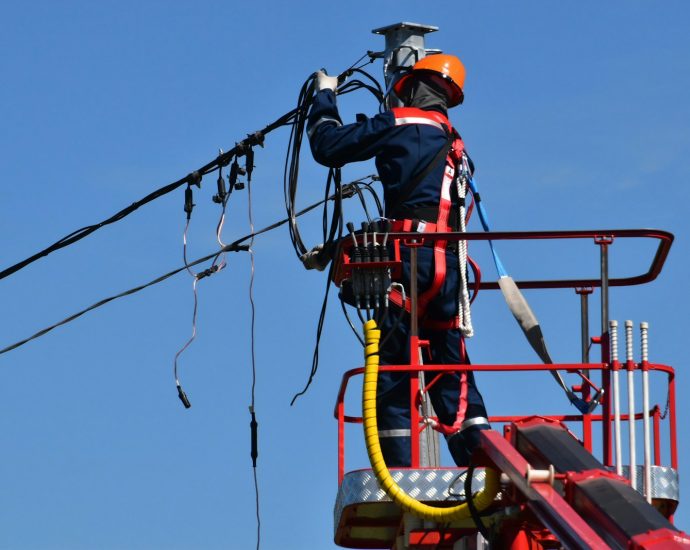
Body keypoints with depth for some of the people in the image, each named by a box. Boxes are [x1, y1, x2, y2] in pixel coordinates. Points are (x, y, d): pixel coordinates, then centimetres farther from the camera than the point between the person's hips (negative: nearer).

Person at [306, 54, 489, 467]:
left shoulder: (400, 124, 1)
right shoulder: (455, 145, 23)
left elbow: (328, 146, 3)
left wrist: (325, 97, 22)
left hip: (412, 256, -7)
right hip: (450, 262, 7)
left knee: (392, 372, -5)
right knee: (452, 374, 9)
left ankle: (401, 475, -12)